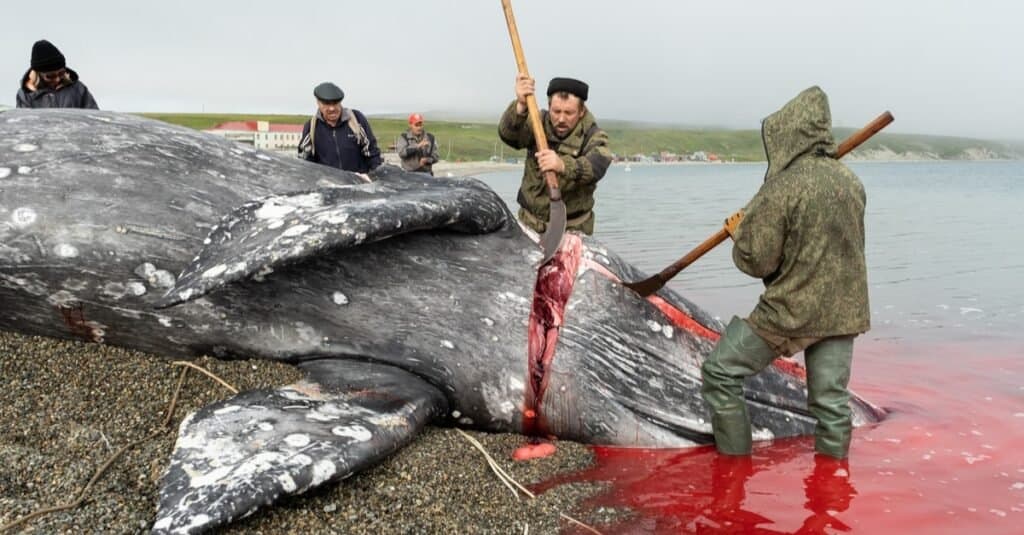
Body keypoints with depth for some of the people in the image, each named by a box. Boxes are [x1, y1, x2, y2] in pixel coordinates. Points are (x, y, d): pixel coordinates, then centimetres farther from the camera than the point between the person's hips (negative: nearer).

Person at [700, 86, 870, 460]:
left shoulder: (782, 186, -17)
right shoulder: (851, 181, 5)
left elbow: (757, 261, -15)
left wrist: (739, 233, 6)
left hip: (791, 312, -7)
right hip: (844, 312, 7)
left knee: (720, 374, 7)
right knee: (831, 400, 14)